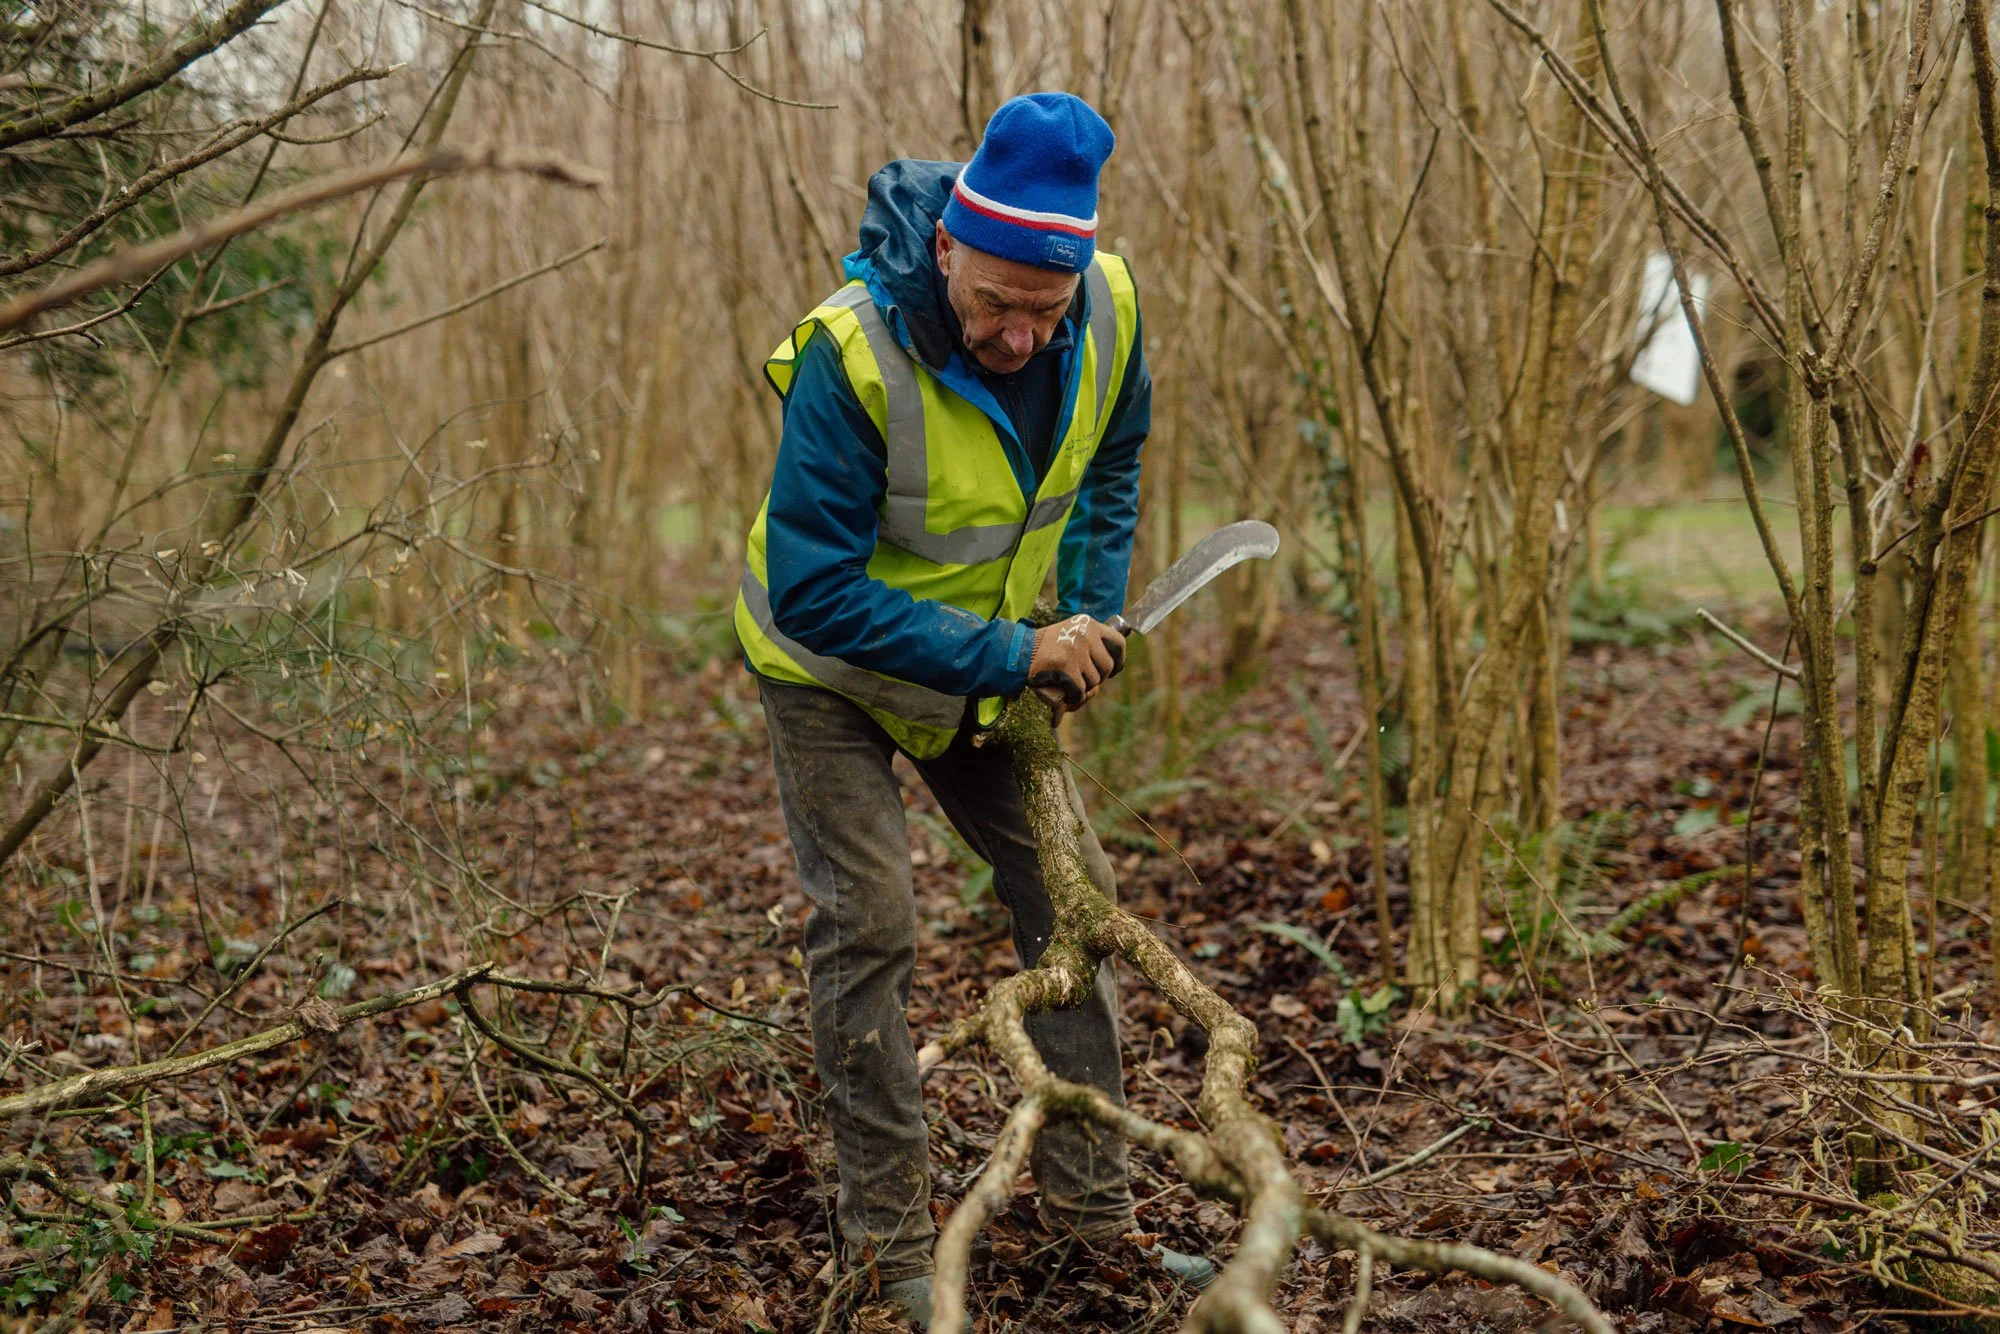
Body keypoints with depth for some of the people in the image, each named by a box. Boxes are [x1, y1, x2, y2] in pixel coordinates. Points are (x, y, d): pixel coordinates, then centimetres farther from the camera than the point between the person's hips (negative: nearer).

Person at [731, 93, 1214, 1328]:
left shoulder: (1109, 308, -19)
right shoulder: (852, 357, -35)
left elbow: (1110, 465, 3)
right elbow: (814, 589, -32)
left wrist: (1091, 617, -8)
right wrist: (1010, 658, -34)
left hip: (996, 661, 5)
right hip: (835, 670, -5)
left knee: (1072, 894, 3)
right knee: (871, 923, -11)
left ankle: (1096, 1208, 16)